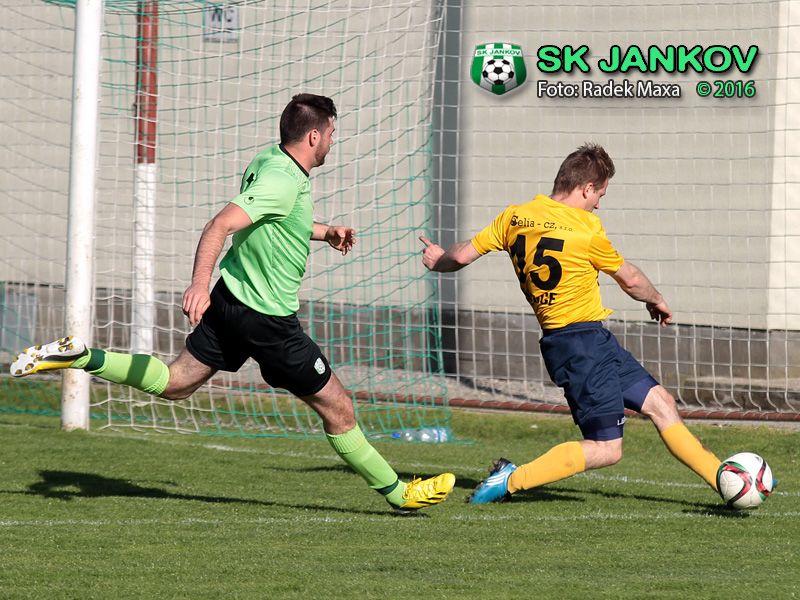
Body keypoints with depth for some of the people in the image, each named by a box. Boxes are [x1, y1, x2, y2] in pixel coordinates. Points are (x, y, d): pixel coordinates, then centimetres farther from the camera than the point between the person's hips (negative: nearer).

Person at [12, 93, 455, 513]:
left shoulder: (267, 160, 6)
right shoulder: (284, 182, -24)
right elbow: (219, 226, -32)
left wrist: (324, 232, 25)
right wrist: (200, 284, -43)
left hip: (230, 299, 9)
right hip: (268, 318, -9)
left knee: (175, 382, 18)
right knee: (337, 409, 2)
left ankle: (77, 356, 8)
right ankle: (397, 493, 12)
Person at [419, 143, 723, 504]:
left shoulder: (514, 217, 4)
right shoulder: (586, 228, -13)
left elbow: (463, 255, 8)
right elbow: (629, 279, 1)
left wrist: (437, 261, 31)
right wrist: (656, 301, 22)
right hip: (584, 340, -9)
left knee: (660, 403, 13)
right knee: (605, 449, -5)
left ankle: (722, 479, 17)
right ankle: (511, 480, -8)